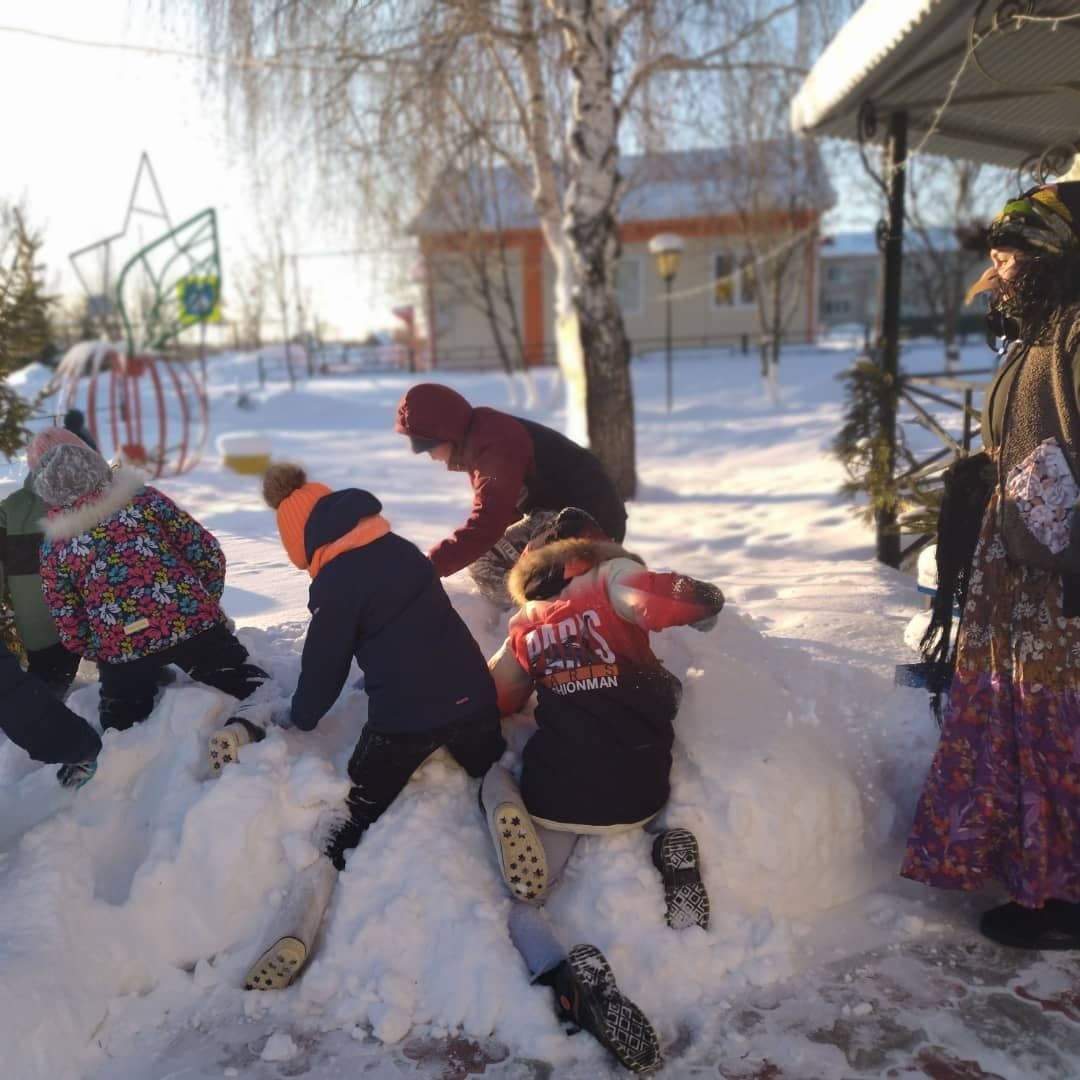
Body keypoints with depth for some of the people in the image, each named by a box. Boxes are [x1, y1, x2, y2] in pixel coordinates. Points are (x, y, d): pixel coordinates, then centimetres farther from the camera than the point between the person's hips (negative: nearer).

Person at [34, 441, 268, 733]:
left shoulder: (53, 547, 7)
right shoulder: (144, 498, 6)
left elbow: (70, 629, 8)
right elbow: (207, 552, 5)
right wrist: (206, 603, 19)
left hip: (120, 647, 1)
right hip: (192, 620, -1)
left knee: (123, 724, 24)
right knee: (247, 685, 15)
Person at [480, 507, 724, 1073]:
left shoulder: (526, 624, 12)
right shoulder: (613, 579, -1)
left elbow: (493, 700, 23)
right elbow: (696, 602, -20)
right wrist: (704, 605, 3)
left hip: (555, 795, 1)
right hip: (636, 795, -1)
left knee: (520, 901, 17)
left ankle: (569, 982, -14)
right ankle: (672, 851, 2)